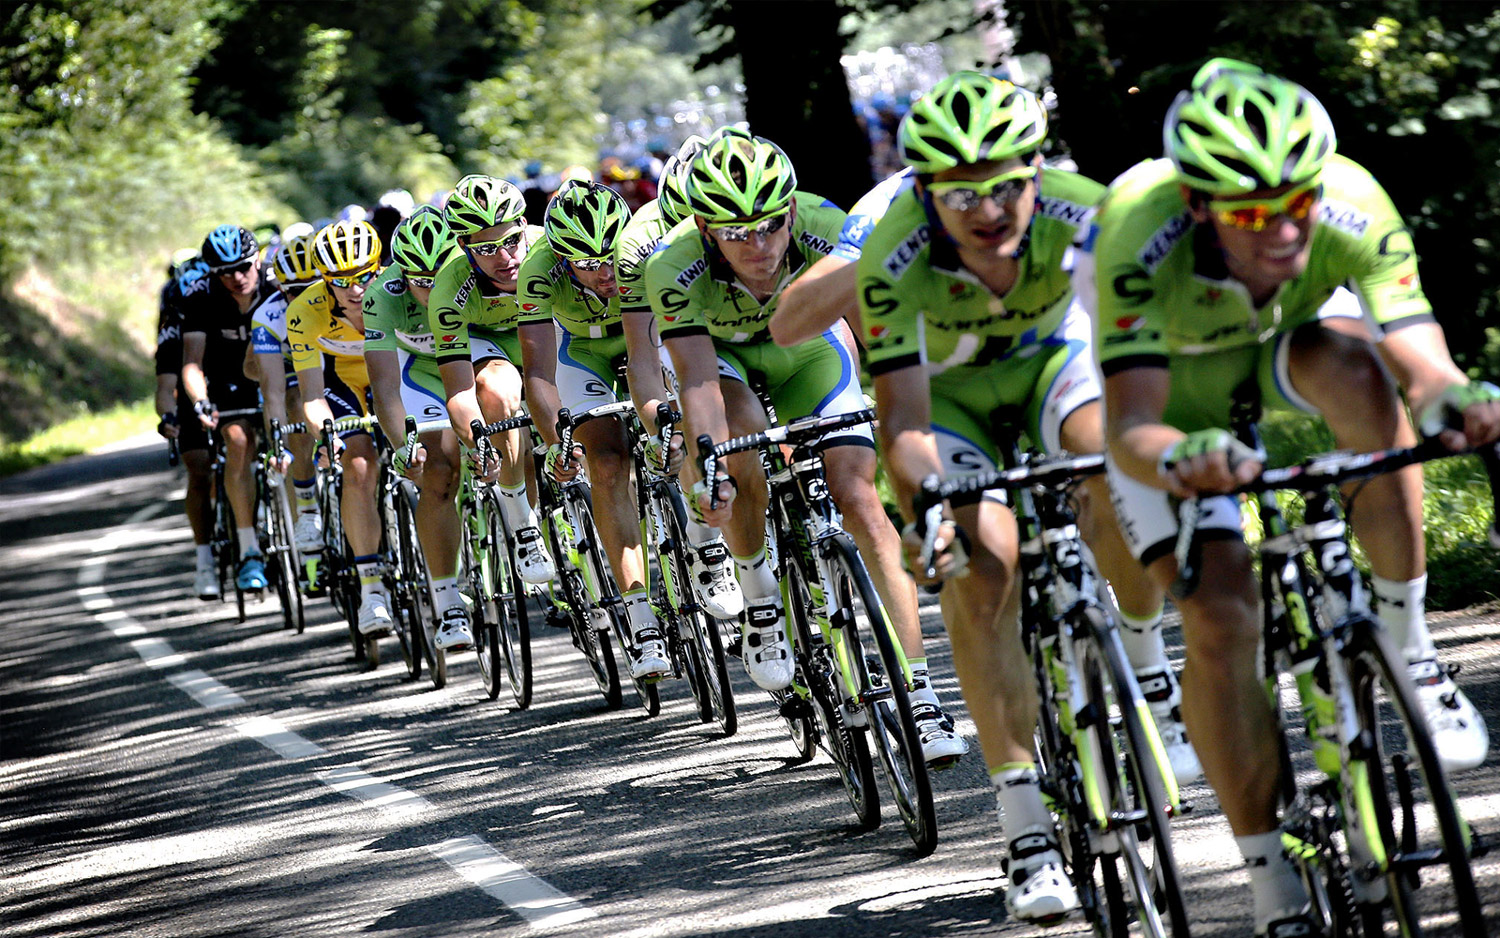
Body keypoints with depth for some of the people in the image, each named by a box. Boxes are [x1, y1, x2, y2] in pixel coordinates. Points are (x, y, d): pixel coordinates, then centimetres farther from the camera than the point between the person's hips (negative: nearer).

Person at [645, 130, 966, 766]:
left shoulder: (826, 230, -33)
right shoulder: (673, 267, -35)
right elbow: (698, 380, -40)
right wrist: (707, 464, -54)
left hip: (807, 349, 1)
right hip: (719, 354, -1)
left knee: (858, 497, -14)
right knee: (744, 454, -32)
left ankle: (919, 690, -11)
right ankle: (759, 596, -4)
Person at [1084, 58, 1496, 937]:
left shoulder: (1353, 207, -35)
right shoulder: (1140, 236, -40)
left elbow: (1426, 367, -41)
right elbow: (1131, 429, -45)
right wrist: (1178, 458, -67)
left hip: (1288, 342, 2)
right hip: (1174, 389, -2)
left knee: (1354, 369, -35)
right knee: (1220, 619, -17)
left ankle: (1408, 643, -19)